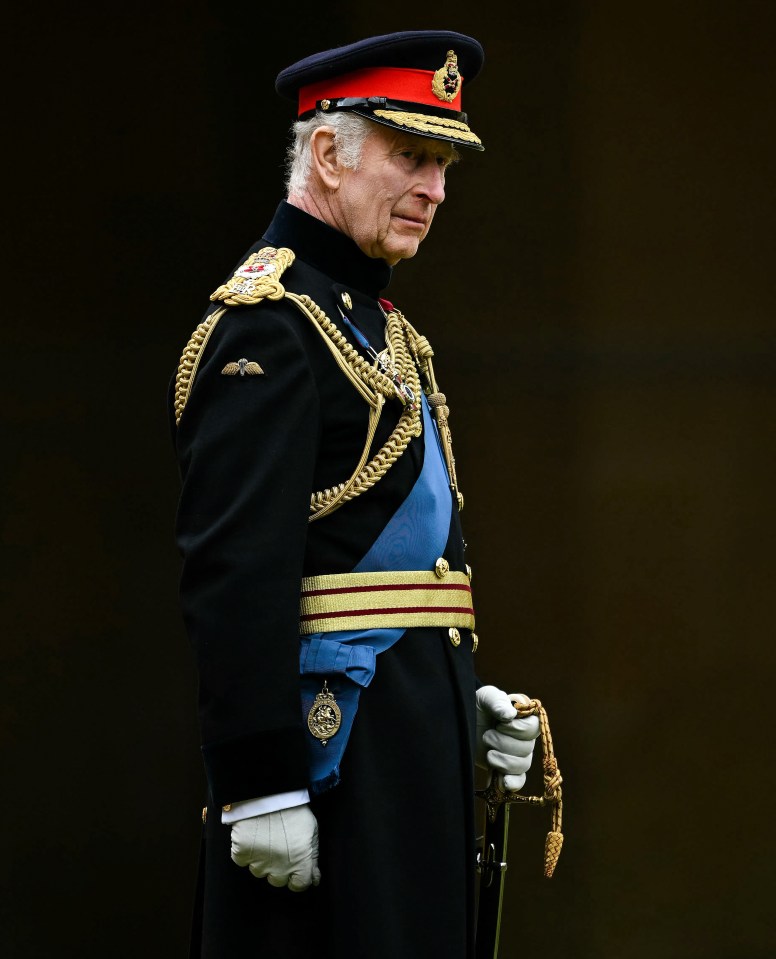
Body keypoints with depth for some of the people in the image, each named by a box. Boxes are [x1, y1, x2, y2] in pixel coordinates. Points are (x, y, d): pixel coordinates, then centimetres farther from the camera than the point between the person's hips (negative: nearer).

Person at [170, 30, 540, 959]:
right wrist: (261, 786, -24)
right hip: (335, 738, -10)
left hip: (408, 734, 10)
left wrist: (467, 703, 15)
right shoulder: (268, 323, -12)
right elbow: (235, 574, -20)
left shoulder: (379, 321, 19)